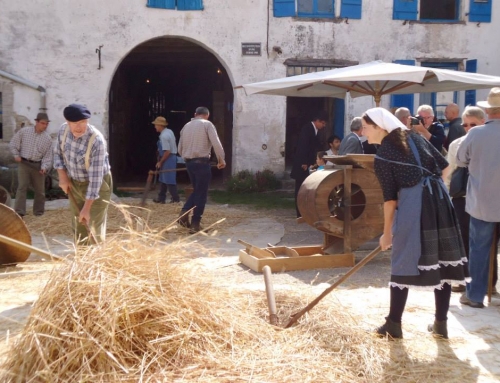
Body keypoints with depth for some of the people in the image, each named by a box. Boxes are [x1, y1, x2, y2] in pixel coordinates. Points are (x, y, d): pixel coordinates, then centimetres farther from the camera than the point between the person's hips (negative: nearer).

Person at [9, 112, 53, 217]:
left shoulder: (48, 138, 1)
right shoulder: (24, 131, -2)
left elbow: (48, 155, -1)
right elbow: (13, 144, 6)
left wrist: (44, 167, -15)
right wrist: (16, 155, -4)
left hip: (38, 165, 2)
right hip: (24, 163, -2)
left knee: (40, 190, 8)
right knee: (22, 187, -9)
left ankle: (39, 212, 21)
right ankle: (19, 212, -11)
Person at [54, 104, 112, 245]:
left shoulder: (97, 141, -31)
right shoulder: (63, 129, -12)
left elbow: (95, 177, -30)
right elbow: (58, 153, 8)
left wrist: (87, 208, -30)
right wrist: (63, 176, -7)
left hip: (97, 185, -5)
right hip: (74, 183, 6)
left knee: (94, 229, -7)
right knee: (78, 227, 13)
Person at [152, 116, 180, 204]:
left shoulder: (164, 136, -20)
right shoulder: (169, 132, 9)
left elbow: (167, 151, -24)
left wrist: (160, 162, -13)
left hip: (168, 159, -10)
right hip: (171, 157, 10)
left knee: (169, 180, -3)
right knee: (163, 179, 17)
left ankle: (175, 198, 4)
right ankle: (161, 198, 24)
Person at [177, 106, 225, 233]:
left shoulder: (186, 126, 15)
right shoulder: (207, 124, -1)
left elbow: (180, 149, 18)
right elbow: (216, 143, -12)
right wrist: (221, 159, -2)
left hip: (189, 162, 6)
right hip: (202, 162, -6)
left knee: (196, 190, 20)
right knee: (201, 193, 1)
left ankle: (184, 213, 3)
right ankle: (195, 224, 1)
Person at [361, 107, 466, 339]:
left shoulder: (382, 156, 0)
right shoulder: (414, 137, 15)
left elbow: (390, 197, -2)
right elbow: (444, 166, 14)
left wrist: (387, 232, 5)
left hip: (413, 202, -6)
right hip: (439, 198, 6)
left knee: (403, 263, 3)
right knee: (441, 261, 10)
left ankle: (394, 325, 10)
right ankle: (441, 324, 19)